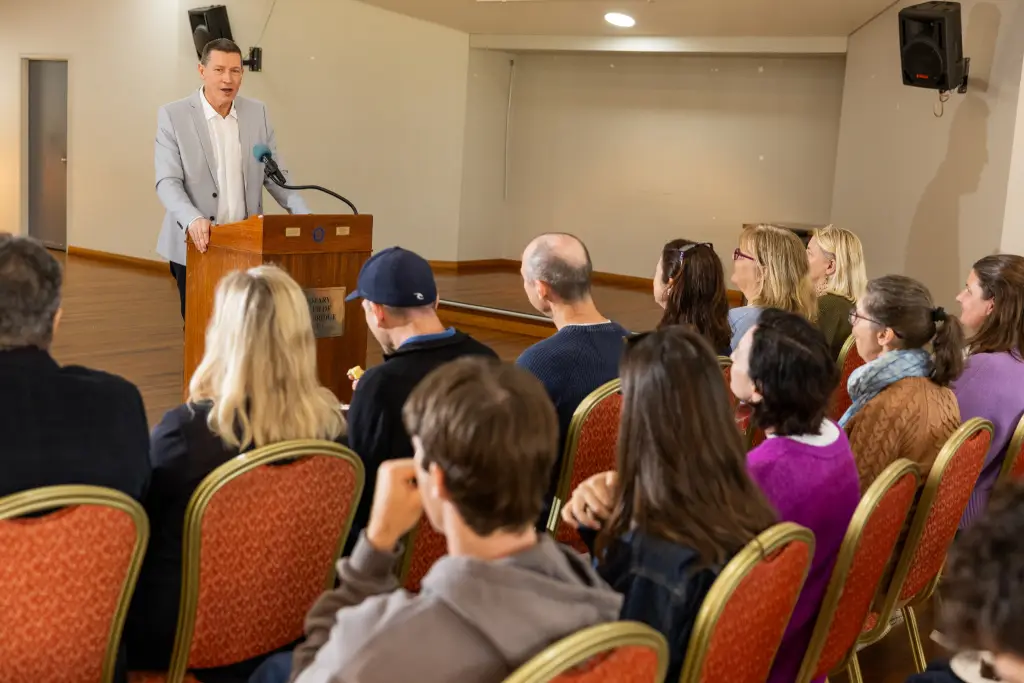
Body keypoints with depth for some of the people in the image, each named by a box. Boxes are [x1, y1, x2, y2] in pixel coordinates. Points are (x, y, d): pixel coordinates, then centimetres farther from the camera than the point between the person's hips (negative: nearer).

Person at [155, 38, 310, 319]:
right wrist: (193, 220, -26)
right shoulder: (173, 115, -3)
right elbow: (167, 182, -8)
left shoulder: (258, 113, 7)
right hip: (196, 246, -2)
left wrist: (304, 216, -7)